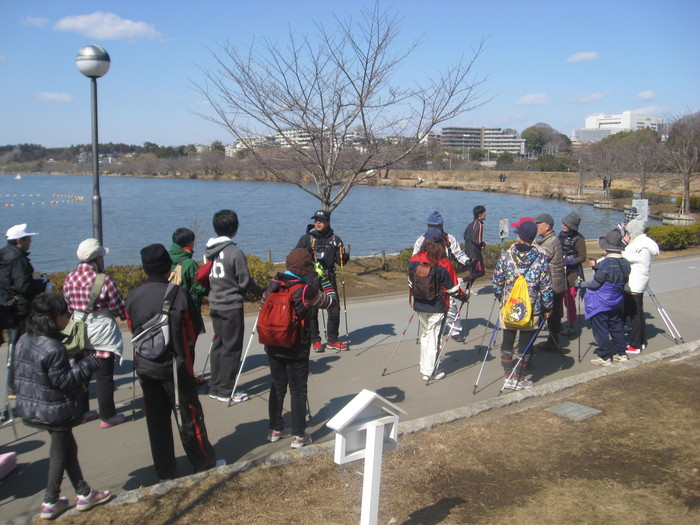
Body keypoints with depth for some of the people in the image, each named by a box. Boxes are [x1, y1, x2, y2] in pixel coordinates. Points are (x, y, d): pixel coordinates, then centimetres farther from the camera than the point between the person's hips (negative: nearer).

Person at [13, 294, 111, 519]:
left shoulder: (24, 340, 1)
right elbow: (62, 380, -22)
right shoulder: (53, 348, -26)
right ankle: (50, 502, 25)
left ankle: (84, 493, 27)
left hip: (31, 407, 8)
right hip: (56, 410, -8)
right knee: (59, 453, 12)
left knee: (69, 447, 19)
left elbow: (22, 375, 9)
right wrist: (89, 364, -18)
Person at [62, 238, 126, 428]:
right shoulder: (104, 280, -19)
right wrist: (126, 316, 8)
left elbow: (69, 306, 8)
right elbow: (118, 308, -13)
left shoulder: (70, 278, -1)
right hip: (101, 331, -6)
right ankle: (107, 416, 13)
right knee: (104, 376, 4)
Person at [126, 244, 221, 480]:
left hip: (145, 366, 4)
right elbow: (195, 329, -6)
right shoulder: (177, 293, -16)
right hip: (174, 366, -4)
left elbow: (133, 329, 7)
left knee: (156, 420, 14)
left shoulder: (133, 296, -5)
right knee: (188, 416, 9)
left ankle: (164, 472, 24)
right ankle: (205, 465, 22)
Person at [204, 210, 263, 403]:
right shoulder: (234, 252, -17)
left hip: (215, 305, 7)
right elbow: (245, 281, -13)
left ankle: (215, 387, 23)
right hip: (231, 306, -7)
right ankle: (226, 391, 7)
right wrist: (260, 293, 3)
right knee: (231, 347, 1)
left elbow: (206, 277, 14)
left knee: (218, 344, 16)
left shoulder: (209, 251, 6)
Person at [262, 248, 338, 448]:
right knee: (298, 391, 7)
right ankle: (298, 435, 13)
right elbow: (332, 301, -6)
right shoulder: (306, 291, -18)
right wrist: (325, 278, 3)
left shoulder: (273, 285, -2)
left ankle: (275, 430, 28)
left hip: (273, 347, 5)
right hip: (296, 349, -5)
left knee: (276, 387, 18)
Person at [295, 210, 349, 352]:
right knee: (311, 311, 3)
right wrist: (307, 250, -19)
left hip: (329, 279, 2)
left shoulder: (334, 239, 6)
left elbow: (341, 261, 8)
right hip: (310, 280, -2)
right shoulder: (306, 238, 2)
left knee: (334, 309, 2)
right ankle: (315, 340, 16)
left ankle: (332, 340, 16)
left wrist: (344, 255, -14)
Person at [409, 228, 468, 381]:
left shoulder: (414, 260, -4)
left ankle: (424, 366, 31)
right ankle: (429, 371, 14)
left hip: (419, 305, 5)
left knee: (425, 335, 21)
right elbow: (453, 288, -10)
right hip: (437, 307, -4)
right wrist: (463, 296, 9)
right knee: (433, 338, 7)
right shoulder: (444, 264, -17)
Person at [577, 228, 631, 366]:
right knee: (616, 328, 19)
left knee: (600, 331, 3)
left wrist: (582, 284, 0)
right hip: (616, 303, 7)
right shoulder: (625, 263, -1)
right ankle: (621, 354, 27)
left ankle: (605, 357, 10)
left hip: (600, 304, -7)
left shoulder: (605, 263, -25)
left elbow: (595, 284, -19)